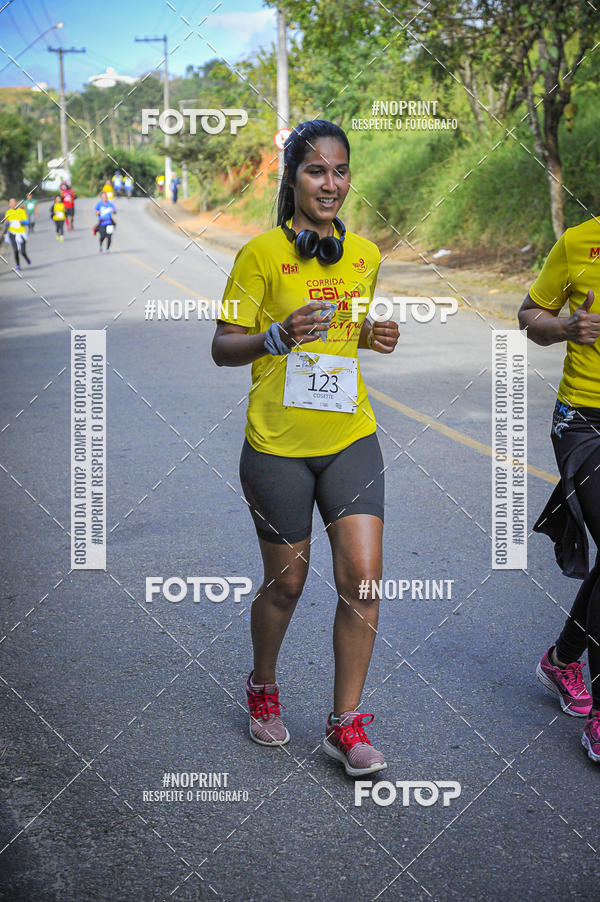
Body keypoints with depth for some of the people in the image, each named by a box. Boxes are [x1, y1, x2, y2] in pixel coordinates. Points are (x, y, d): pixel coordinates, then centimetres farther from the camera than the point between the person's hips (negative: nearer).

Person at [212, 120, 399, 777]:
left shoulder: (365, 254, 7)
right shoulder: (262, 253, -8)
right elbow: (223, 347, -8)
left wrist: (373, 337, 0)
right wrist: (276, 336, -27)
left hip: (351, 438, 4)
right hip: (277, 445, -3)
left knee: (362, 577, -5)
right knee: (286, 582, 9)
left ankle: (345, 725, 8)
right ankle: (262, 687, 38)